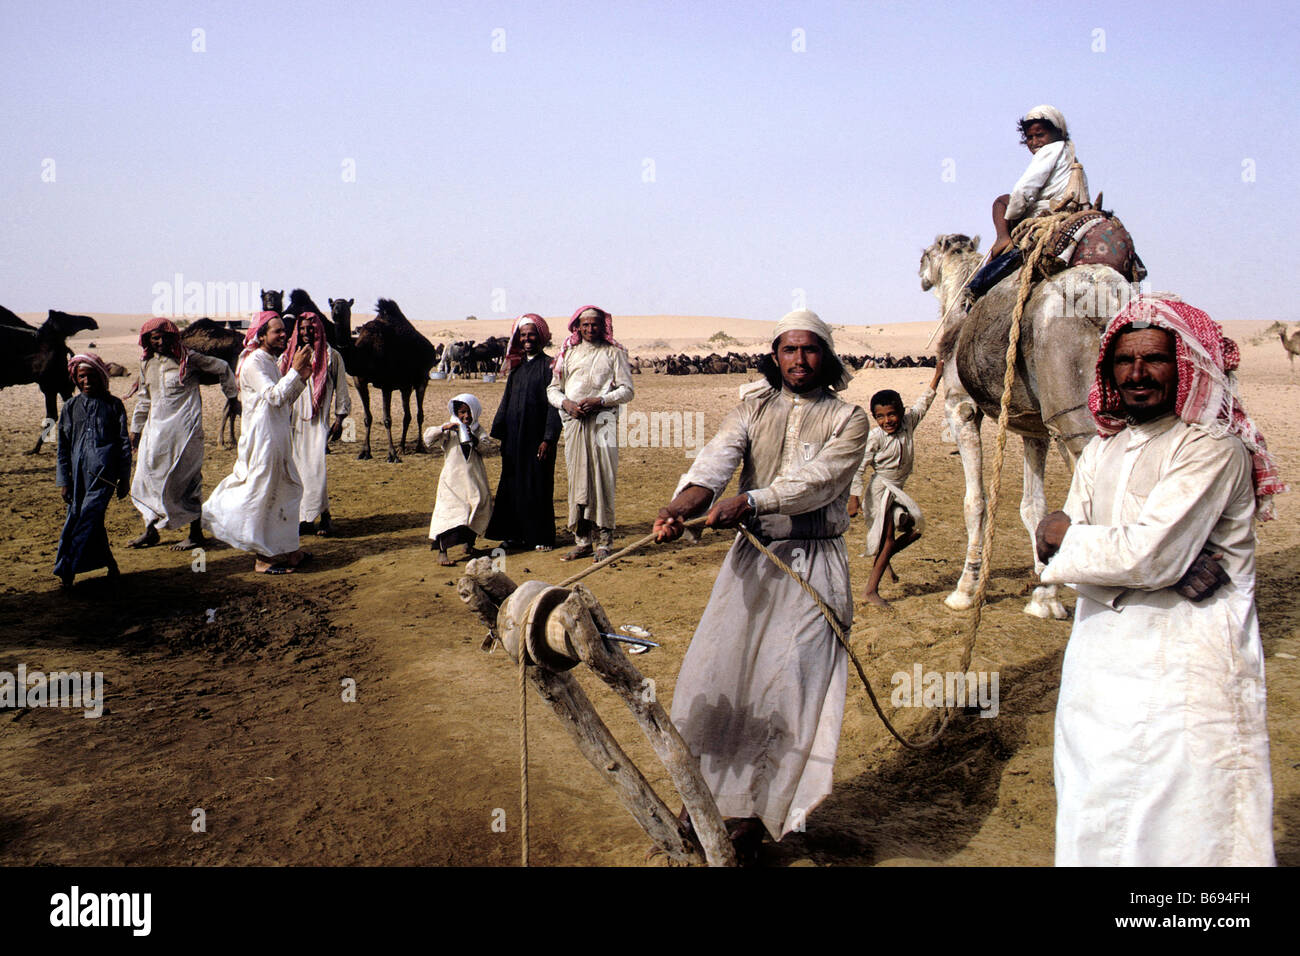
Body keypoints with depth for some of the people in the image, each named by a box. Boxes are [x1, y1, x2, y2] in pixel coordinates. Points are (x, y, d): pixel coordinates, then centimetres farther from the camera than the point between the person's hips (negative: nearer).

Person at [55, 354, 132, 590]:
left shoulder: (113, 405, 5)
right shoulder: (71, 407, 11)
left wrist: (124, 479, 5)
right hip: (79, 472, 4)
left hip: (104, 472, -4)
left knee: (88, 517, -13)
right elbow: (63, 446, 14)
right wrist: (63, 480, 9)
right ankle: (108, 562, 17)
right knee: (75, 517, 4)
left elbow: (124, 443, 7)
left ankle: (67, 570, -11)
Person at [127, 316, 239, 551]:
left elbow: (222, 368, 4)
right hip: (156, 430, 6)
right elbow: (144, 398, 22)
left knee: (186, 480, -2)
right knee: (147, 478, 8)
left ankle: (196, 534, 7)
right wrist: (136, 428, 24)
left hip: (184, 429, -6)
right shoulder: (147, 363, 11)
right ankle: (151, 530, 20)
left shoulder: (187, 358, -7)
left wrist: (232, 397, 10)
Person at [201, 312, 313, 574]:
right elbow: (274, 396, -24)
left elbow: (285, 402, 18)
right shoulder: (253, 362, -12)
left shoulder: (271, 362, 18)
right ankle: (264, 557, 3)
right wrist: (295, 370, -22)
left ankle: (286, 550, 22)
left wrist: (302, 378, 6)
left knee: (288, 489, 13)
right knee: (262, 494, -4)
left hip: (277, 438, 10)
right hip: (262, 437, -10)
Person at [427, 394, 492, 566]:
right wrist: (444, 428, -19)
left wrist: (475, 440, -20)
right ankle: (442, 551, -13)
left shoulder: (478, 429, 10)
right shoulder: (450, 429, 4)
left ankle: (469, 543, 26)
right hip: (453, 477, -3)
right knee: (449, 510, -13)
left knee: (479, 508, 5)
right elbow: (428, 439, -6)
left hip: (475, 478, 3)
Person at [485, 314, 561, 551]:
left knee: (538, 485, 1)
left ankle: (541, 536, 11)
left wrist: (548, 438, -17)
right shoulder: (517, 367, 12)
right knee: (513, 485, 8)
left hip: (537, 436, -6)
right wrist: (499, 432, 10)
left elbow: (554, 404, -11)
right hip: (515, 437, 6)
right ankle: (516, 534, 18)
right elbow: (507, 400, 16)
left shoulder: (548, 366, -6)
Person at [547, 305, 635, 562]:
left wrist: (599, 401, -13)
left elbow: (626, 390, 1)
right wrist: (566, 403, -4)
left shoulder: (614, 353, 7)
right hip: (573, 422, 3)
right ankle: (582, 540, 8)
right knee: (577, 480, 2)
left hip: (602, 422, -3)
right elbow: (552, 389, 16)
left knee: (603, 479, -7)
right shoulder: (568, 353, 17)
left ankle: (604, 542, -2)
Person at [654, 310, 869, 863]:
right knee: (714, 675, 0)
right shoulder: (754, 408, 9)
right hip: (751, 559, 3)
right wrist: (681, 506, -29)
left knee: (790, 687, -4)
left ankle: (752, 816, 10)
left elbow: (818, 479, -15)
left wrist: (750, 500, -30)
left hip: (814, 565, -2)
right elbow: (715, 459, -9)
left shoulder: (848, 419, 3)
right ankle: (706, 796, 20)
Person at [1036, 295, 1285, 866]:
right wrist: (1168, 568, -14)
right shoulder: (1103, 449, 12)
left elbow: (1152, 555, -21)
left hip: (1184, 666, -6)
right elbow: (1066, 557, 1)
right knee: (1093, 823, 14)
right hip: (1100, 659, 7)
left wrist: (1066, 534, -6)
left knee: (1179, 825, 1)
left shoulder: (1214, 448, -10)